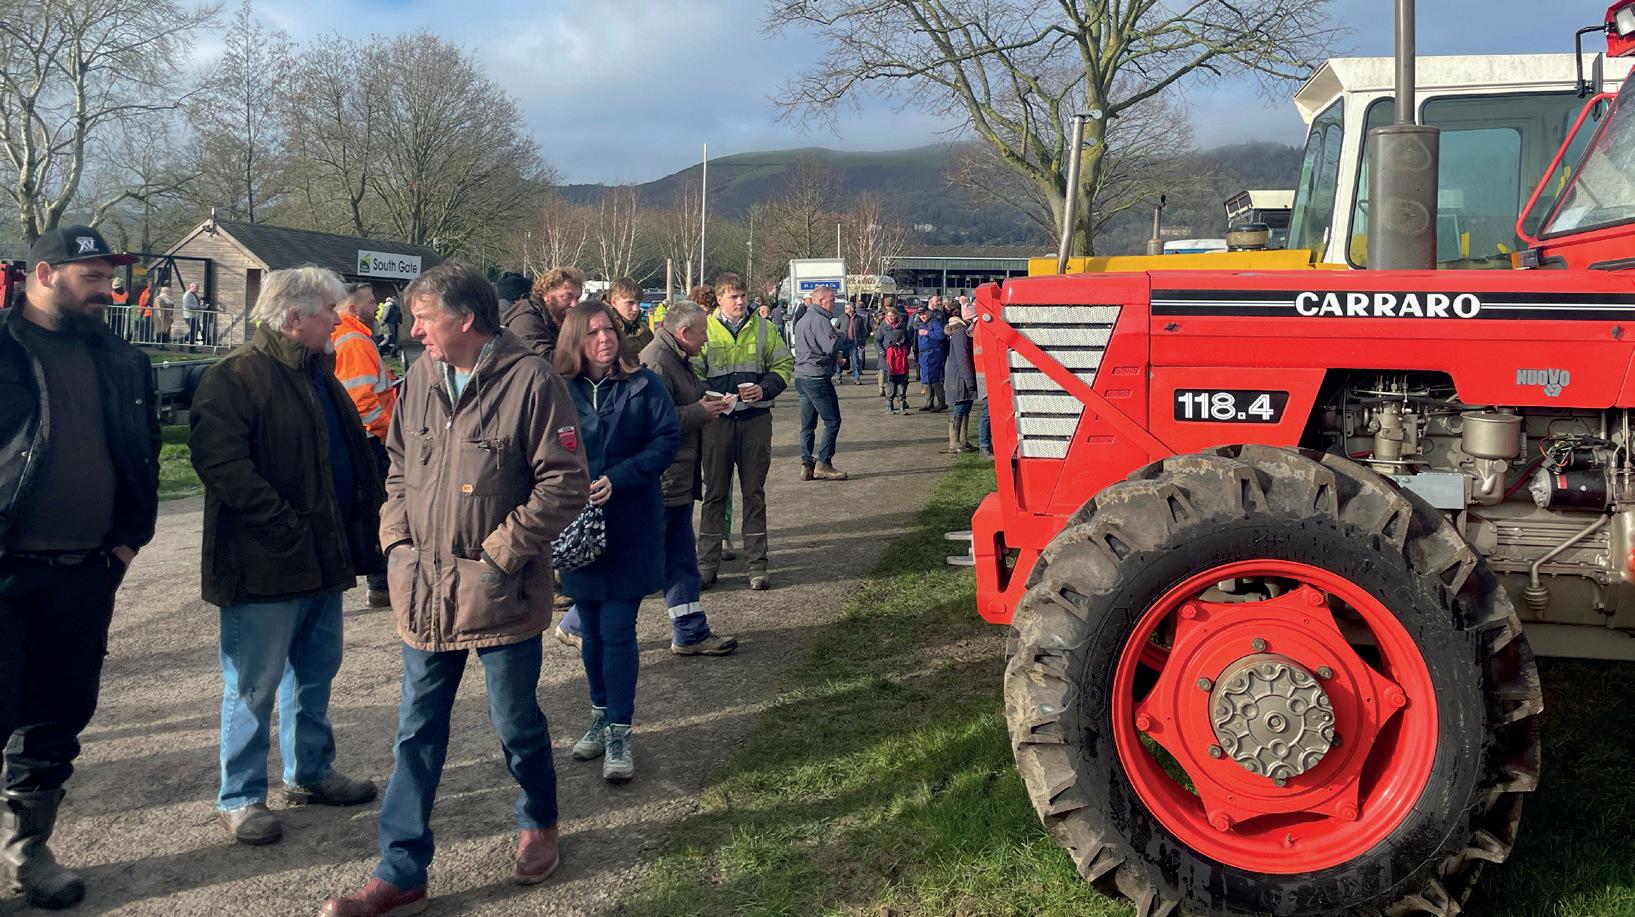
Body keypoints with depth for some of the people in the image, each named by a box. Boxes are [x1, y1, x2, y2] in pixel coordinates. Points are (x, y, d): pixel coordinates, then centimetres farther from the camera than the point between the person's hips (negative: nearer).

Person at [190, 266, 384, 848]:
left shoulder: (320, 374, 15)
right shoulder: (235, 378, -14)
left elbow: (355, 452, 22)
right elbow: (220, 462, -24)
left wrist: (367, 508, 9)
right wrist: (285, 523, -25)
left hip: (324, 558, 9)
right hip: (265, 565, -9)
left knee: (316, 673, 19)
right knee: (253, 686, 2)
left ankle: (311, 773, 34)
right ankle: (239, 798, 15)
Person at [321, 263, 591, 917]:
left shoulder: (529, 381, -14)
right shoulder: (421, 377, 5)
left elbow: (565, 484, -14)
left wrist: (500, 551, -15)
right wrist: (396, 537, 4)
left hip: (499, 593, -5)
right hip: (424, 588, 5)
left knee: (515, 723, 12)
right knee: (417, 733, 10)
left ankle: (538, 825, 40)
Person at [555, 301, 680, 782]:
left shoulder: (643, 384, -5)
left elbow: (667, 439, -8)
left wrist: (619, 478, -19)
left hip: (630, 529, -2)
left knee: (617, 630, -4)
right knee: (592, 629, 14)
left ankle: (618, 733, 5)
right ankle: (601, 715, 32)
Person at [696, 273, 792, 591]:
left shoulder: (764, 328, 6)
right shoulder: (704, 329, 1)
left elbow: (784, 364, 10)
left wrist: (765, 389, -8)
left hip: (756, 418, 1)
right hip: (717, 419, -1)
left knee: (754, 491, 6)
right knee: (715, 491, 5)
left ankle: (757, 564, 12)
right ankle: (707, 564, 13)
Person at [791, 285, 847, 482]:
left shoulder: (802, 320, 18)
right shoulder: (820, 320, -13)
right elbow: (832, 347, -22)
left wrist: (835, 358, 15)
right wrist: (838, 335, -2)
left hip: (801, 376, 10)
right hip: (817, 378, -10)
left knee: (808, 424, 10)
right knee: (832, 421, -3)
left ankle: (806, 465, 10)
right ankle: (823, 464, -5)